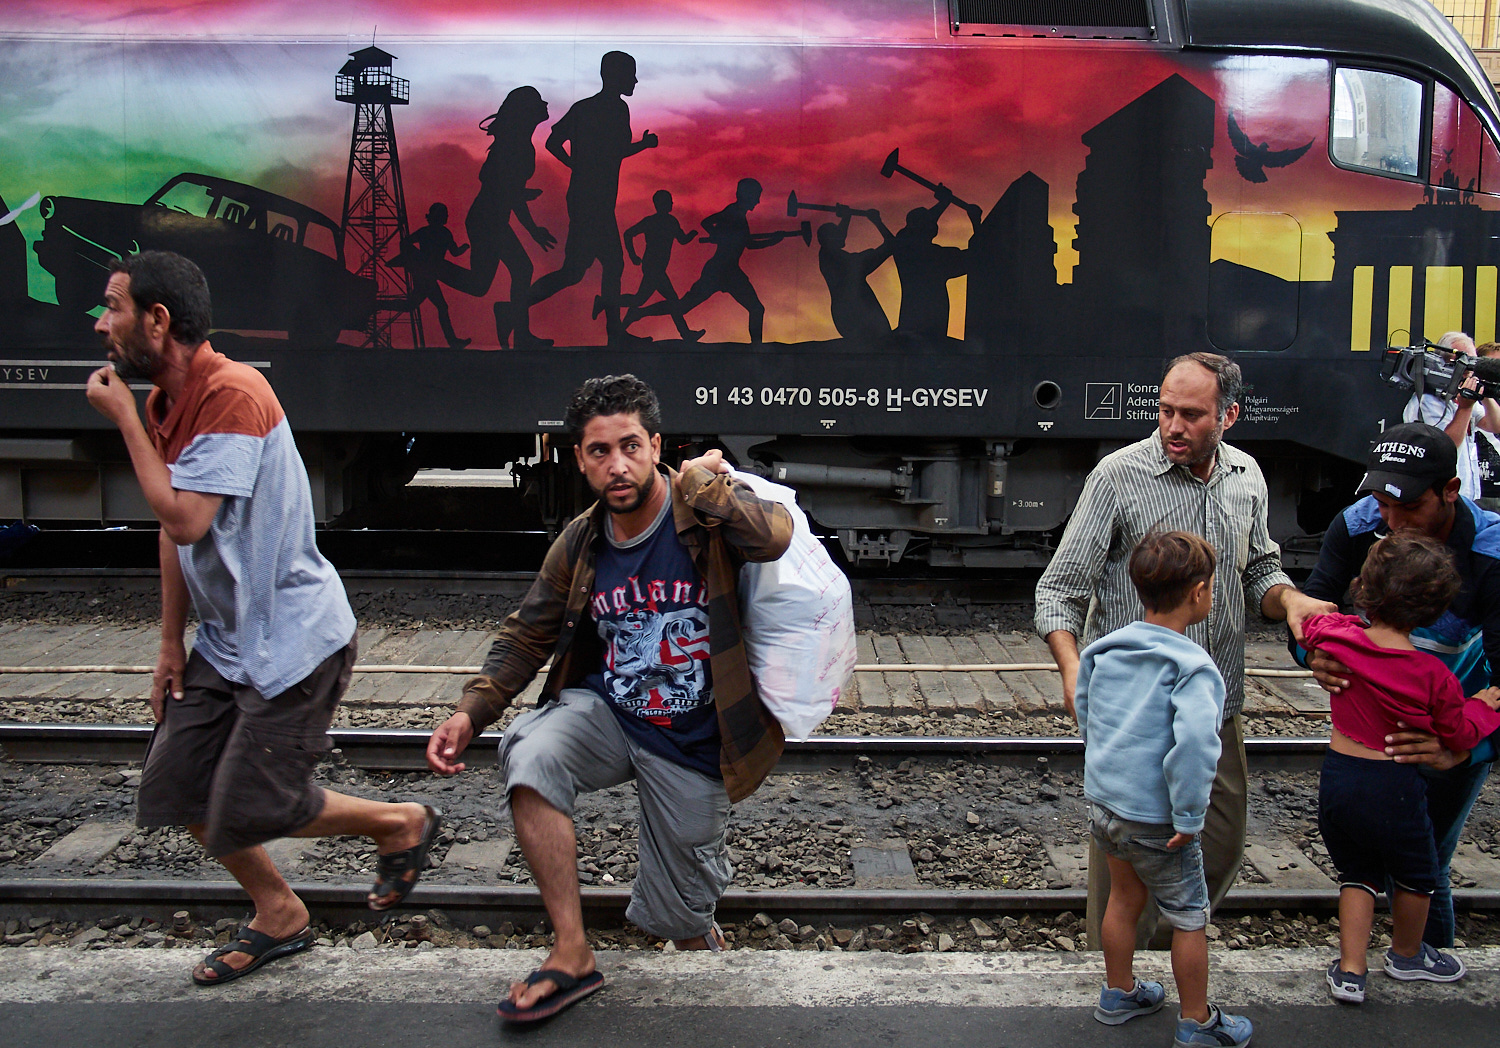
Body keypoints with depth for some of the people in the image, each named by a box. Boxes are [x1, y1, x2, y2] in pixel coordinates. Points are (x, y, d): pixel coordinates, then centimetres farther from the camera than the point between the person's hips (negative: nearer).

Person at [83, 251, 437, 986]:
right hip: (228, 640, 10)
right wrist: (171, 644, 15)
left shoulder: (232, 394, -21)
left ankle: (402, 824, 18)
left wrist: (124, 420, -17)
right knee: (173, 788, 11)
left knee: (250, 811, -6)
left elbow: (184, 518, -28)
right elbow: (173, 534, 15)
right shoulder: (165, 402, 9)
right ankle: (278, 917, 29)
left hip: (292, 640, -9)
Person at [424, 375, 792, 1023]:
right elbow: (527, 636, 8)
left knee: (678, 918, 8)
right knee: (530, 757, -30)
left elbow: (772, 537, -38)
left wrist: (702, 483, -25)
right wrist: (470, 712, -6)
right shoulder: (579, 545, -2)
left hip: (691, 747, -3)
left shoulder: (704, 517, -15)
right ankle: (572, 955, -16)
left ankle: (705, 943, 50)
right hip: (606, 713, 3)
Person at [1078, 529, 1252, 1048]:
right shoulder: (1192, 667, -20)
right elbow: (1195, 742, -33)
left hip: (1101, 804, 7)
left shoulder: (1104, 650, 1)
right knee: (1189, 918, 13)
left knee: (1124, 897, 25)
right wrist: (1189, 817, -23)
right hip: (1155, 820, -7)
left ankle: (1119, 993, 42)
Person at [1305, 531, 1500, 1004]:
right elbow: (1459, 734, -4)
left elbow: (1307, 620, 13)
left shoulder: (1336, 637, -10)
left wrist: (1360, 616, 24)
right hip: (1393, 786, -3)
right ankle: (1407, 954, 45)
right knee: (1416, 874, 24)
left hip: (1336, 775, 3)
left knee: (1358, 872, 22)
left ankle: (1350, 970, 18)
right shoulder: (1433, 675, -18)